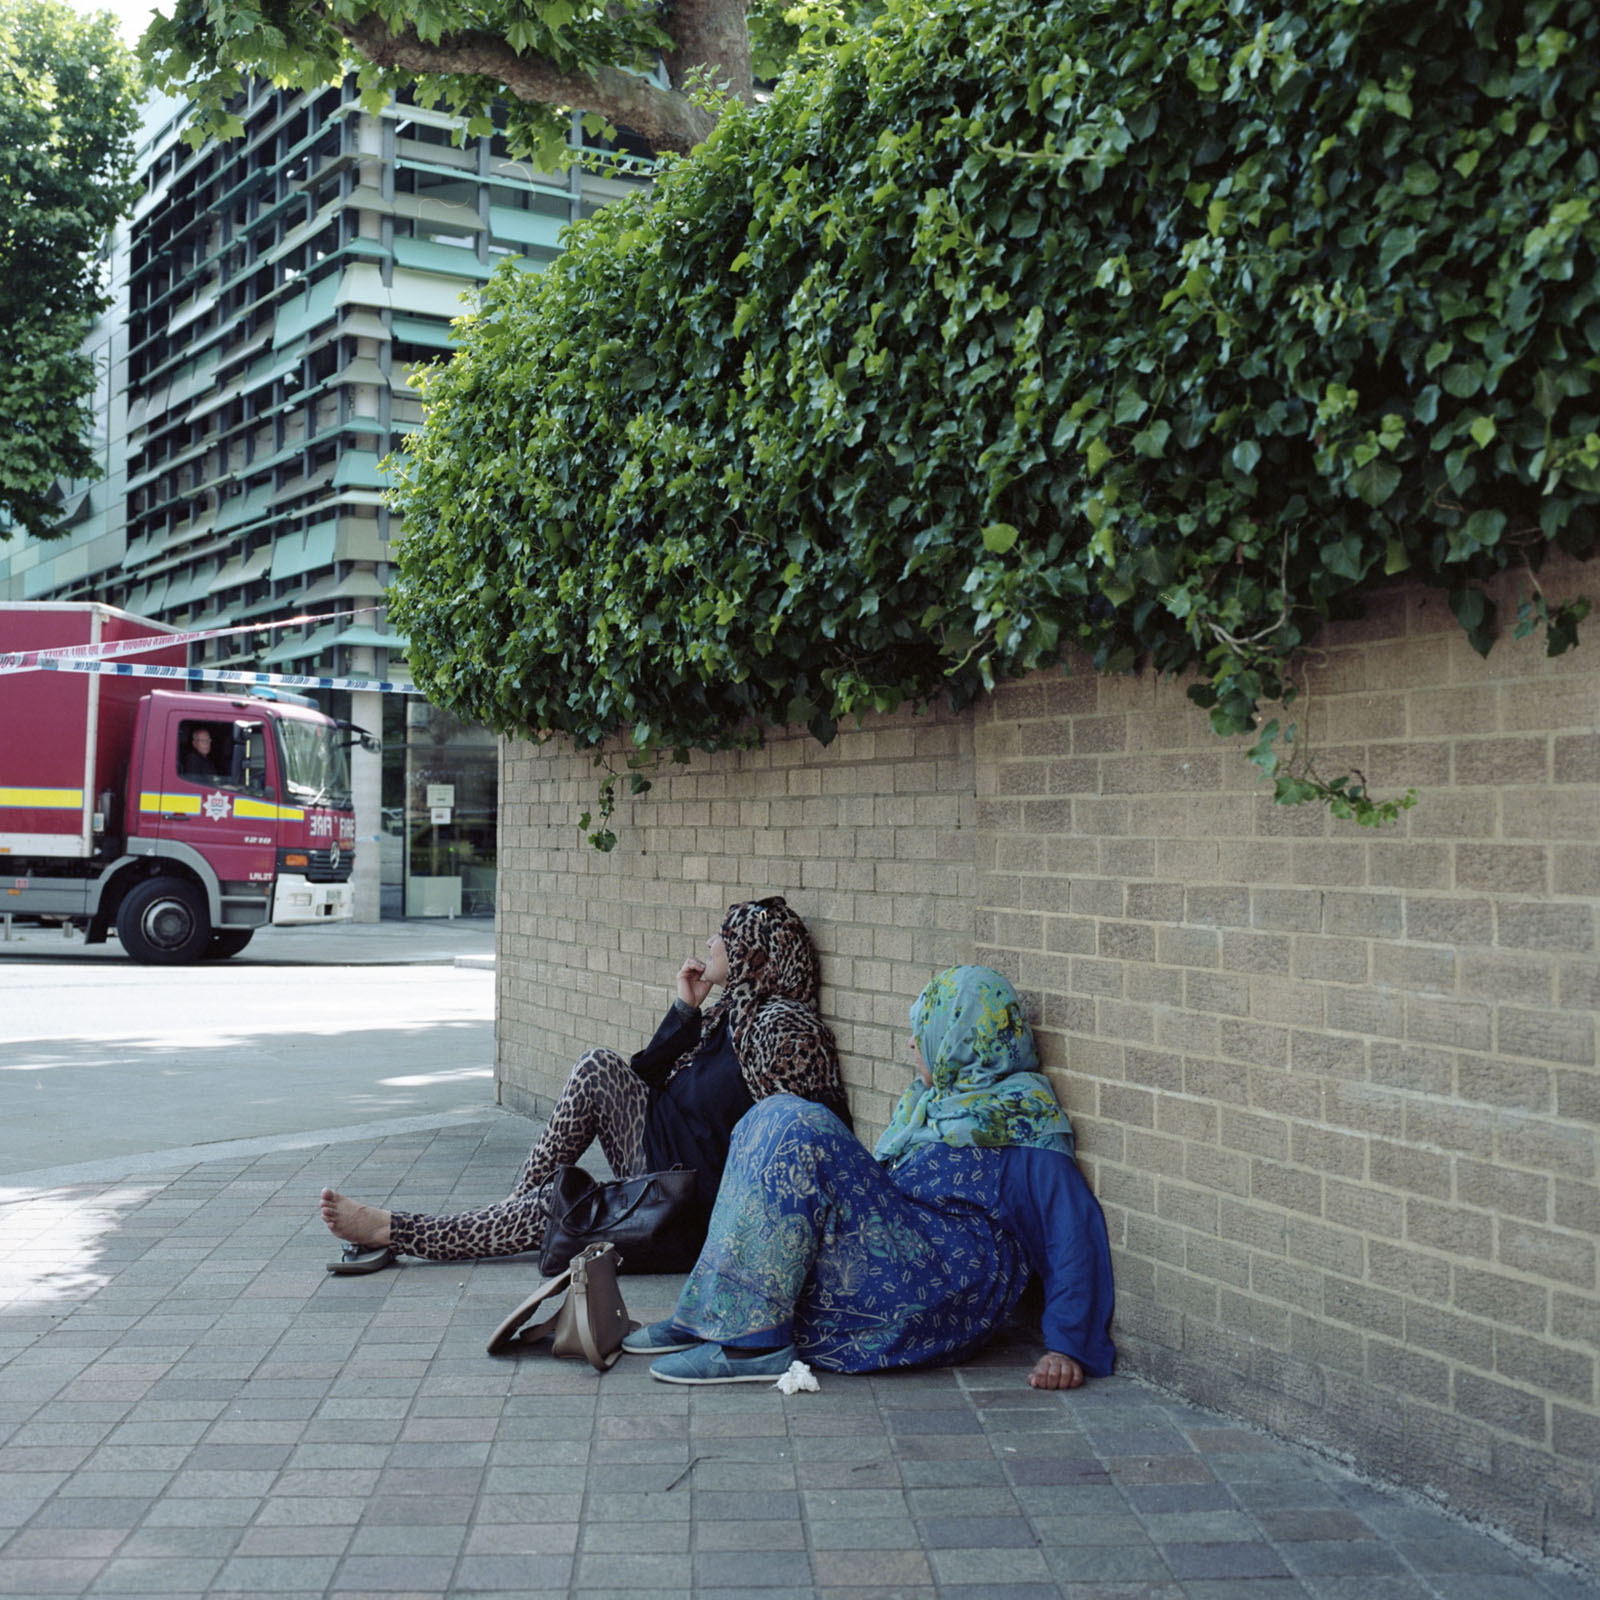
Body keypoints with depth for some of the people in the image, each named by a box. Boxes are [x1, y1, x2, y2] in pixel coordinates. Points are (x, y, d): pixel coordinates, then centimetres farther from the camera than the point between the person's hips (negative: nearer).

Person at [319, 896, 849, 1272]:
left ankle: (393, 1231, 2)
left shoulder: (783, 1026, -20)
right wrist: (686, 1008, 4)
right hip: (656, 1159, 8)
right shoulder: (729, 1014, 10)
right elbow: (648, 1072, 16)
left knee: (545, 1214, -10)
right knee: (601, 1068, -7)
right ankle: (518, 1200, -5)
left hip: (695, 1201, -8)